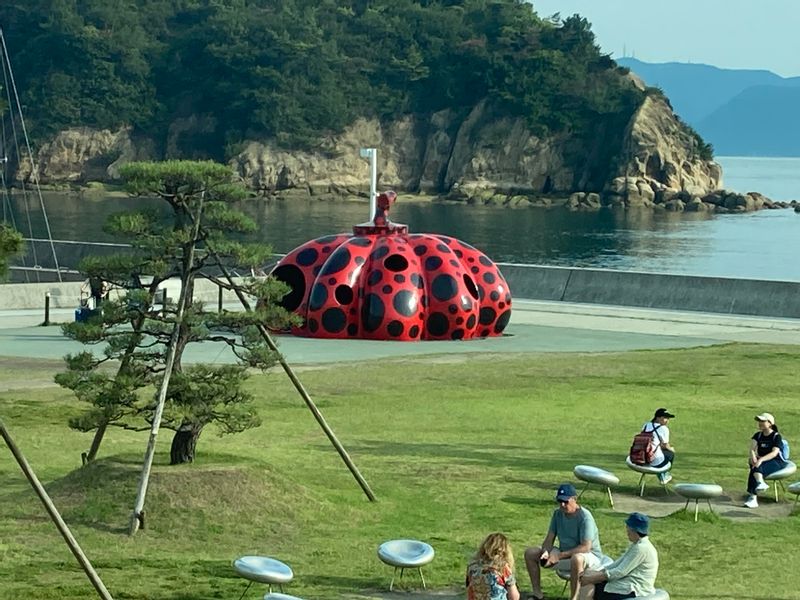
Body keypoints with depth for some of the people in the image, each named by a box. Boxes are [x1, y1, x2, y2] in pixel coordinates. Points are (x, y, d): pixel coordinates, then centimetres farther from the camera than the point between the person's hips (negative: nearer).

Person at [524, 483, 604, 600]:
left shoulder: (585, 517, -21)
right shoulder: (558, 514, 0)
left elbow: (586, 547, -27)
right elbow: (549, 539, 2)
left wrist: (560, 555, -29)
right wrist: (546, 552, -21)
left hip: (591, 556, -7)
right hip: (564, 555, 7)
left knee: (577, 558, -44)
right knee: (530, 553, -2)